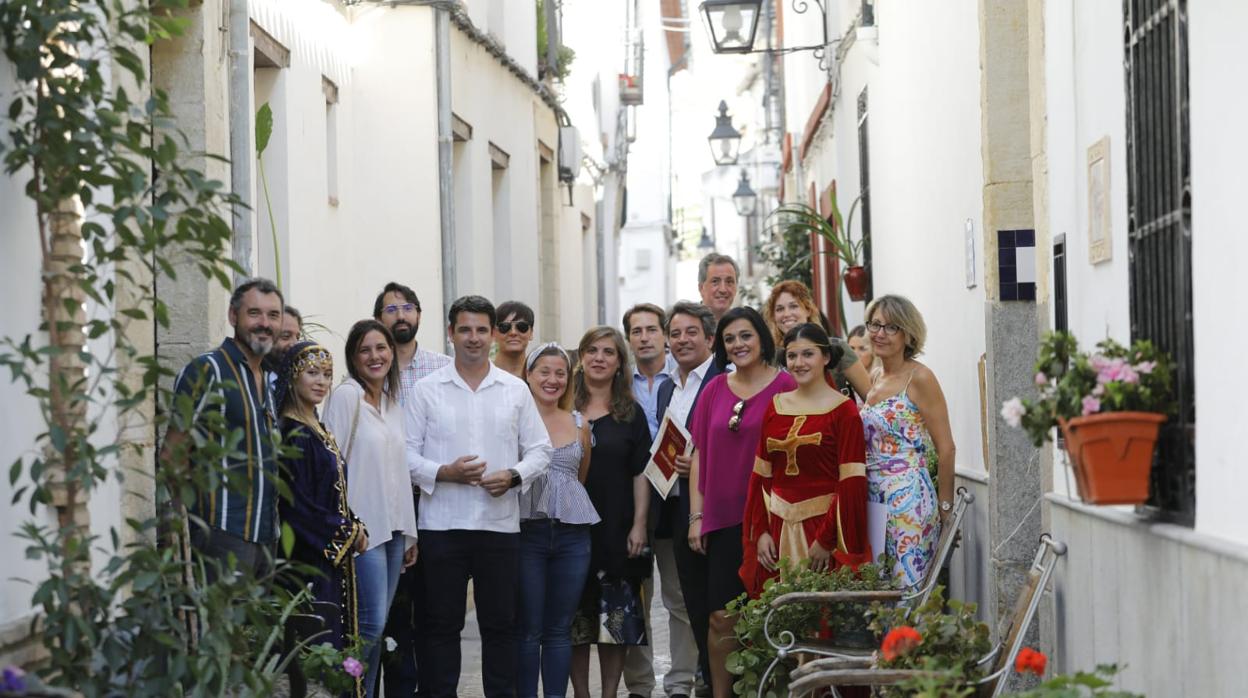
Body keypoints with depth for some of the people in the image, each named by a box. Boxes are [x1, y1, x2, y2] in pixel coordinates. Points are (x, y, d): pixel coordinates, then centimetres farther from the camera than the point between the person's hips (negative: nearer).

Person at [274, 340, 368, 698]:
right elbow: (297, 505, -18)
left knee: (338, 639, 8)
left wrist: (353, 527, 2)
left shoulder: (318, 430, 15)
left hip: (335, 555, 9)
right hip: (311, 558, -9)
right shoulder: (291, 433, -13)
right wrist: (347, 532, -9)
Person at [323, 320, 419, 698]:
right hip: (362, 526, -7)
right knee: (371, 624, -12)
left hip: (393, 527, 7)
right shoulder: (346, 395, -7)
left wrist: (410, 532, 16)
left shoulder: (392, 401, 15)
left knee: (377, 628, 7)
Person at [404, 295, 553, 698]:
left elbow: (540, 450, 10)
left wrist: (514, 476, -9)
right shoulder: (427, 390, 3)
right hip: (442, 524, -1)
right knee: (442, 623, 4)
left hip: (500, 524, 2)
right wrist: (444, 473, -16)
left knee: (501, 623, 6)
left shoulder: (516, 390, 9)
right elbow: (407, 452, 1)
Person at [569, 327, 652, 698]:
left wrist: (639, 525, -5)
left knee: (616, 621, 1)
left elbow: (641, 474, 3)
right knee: (575, 620, 2)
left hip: (616, 530, 0)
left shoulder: (631, 413, 7)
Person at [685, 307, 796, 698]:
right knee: (721, 617, 1)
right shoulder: (713, 391, 9)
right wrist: (696, 516, 5)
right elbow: (699, 455, 11)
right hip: (722, 518, 3)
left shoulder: (784, 386, -3)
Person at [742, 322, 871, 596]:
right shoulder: (776, 405, 9)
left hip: (822, 521, -4)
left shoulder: (843, 410, -6)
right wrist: (760, 531, 0)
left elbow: (851, 484, -11)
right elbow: (761, 474, 10)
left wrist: (826, 539, -16)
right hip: (778, 526, 5)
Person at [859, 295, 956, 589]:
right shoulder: (876, 379, 14)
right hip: (874, 499, 7)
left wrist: (945, 506, -6)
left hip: (909, 498, -7)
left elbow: (945, 448, -8)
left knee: (907, 586, -8)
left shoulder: (919, 378, -8)